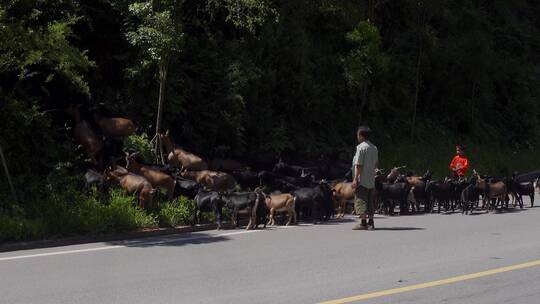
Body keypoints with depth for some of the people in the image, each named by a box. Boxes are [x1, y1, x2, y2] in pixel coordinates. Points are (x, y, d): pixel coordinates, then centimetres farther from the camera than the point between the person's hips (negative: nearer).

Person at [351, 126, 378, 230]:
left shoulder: (361, 147, -11)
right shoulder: (374, 148, 13)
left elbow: (358, 165, -15)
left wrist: (355, 179, -15)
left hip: (362, 180, -8)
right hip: (371, 180, 8)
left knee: (361, 200, -6)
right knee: (370, 201, 11)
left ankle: (363, 223, -9)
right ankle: (370, 222, 11)